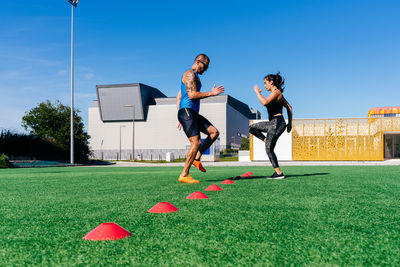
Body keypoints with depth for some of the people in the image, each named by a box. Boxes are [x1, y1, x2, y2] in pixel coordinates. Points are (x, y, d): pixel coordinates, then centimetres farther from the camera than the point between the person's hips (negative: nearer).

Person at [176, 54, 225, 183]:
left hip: (193, 114, 10)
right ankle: (184, 175, -13)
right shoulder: (190, 74, -6)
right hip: (187, 111, -10)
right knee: (196, 142, -16)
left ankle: (196, 158, 3)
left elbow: (178, 97, 27)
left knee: (214, 132, 3)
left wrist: (180, 117, 23)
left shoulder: (193, 76, 26)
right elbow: (192, 95, -19)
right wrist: (211, 93, -14)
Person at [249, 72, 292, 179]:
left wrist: (257, 92, -13)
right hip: (273, 123, 10)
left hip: (277, 123, -10)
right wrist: (289, 122, 22)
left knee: (269, 149, -7)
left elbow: (265, 102, -27)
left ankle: (279, 173, -5)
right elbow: (289, 107, 21)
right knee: (252, 128, 17)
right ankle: (267, 141, 7)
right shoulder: (277, 93, 18)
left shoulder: (276, 92, -11)